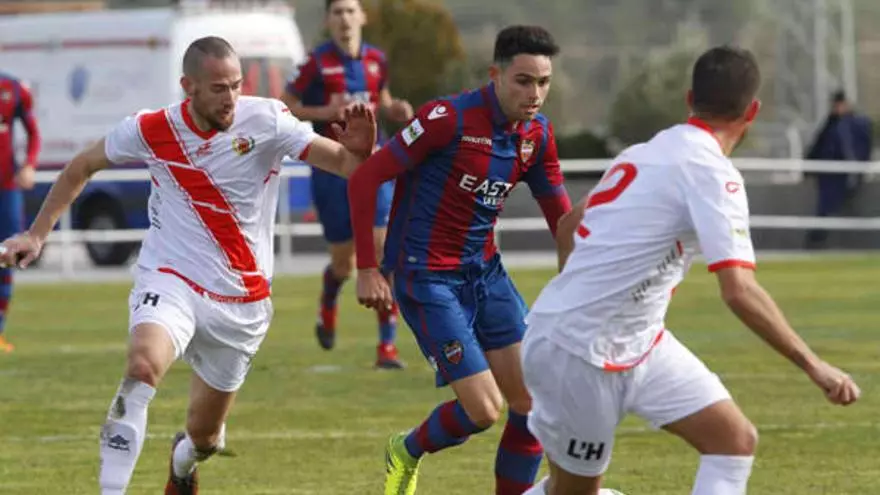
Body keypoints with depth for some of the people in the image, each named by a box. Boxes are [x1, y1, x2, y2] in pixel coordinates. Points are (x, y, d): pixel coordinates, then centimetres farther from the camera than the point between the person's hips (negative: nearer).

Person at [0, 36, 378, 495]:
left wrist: (359, 150, -41)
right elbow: (81, 167, 10)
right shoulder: (151, 130, -8)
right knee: (143, 365, -35)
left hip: (241, 302, 1)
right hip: (170, 281, -1)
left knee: (204, 434, 13)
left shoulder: (265, 121, -11)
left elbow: (345, 163, -18)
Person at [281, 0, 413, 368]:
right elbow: (284, 106, -4)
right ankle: (327, 306, 45)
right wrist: (324, 112, -18)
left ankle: (387, 347, -9)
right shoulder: (318, 63, -8)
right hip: (331, 169, -2)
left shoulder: (376, 60, 4)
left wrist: (397, 110, 0)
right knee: (344, 262, 7)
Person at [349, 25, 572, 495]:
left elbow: (560, 213, 13)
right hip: (427, 278, -7)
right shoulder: (450, 118, -20)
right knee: (482, 410, -10)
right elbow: (363, 179, -16)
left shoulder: (537, 134, 1)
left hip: (485, 271, 7)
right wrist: (367, 269, -16)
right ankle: (406, 453, 20)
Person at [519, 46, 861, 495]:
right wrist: (813, 366, -25)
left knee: (736, 440, -1)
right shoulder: (711, 171, -19)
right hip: (577, 352, -9)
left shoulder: (647, 153, 8)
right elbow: (739, 292, -28)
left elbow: (569, 226, 21)